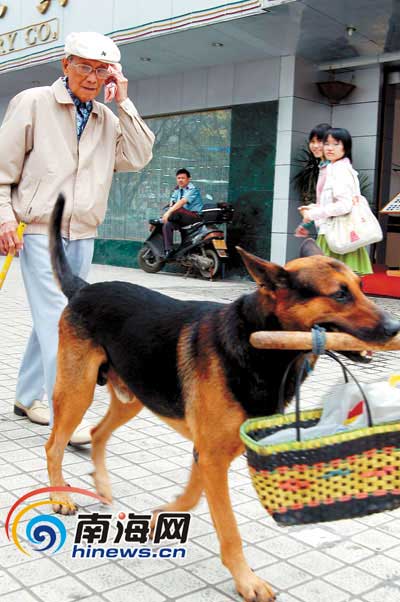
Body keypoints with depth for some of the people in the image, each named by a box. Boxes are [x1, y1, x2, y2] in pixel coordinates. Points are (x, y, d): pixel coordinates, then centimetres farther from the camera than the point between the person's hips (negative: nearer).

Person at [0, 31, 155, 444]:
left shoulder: (109, 119, 11)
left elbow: (138, 159, -3)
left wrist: (123, 102, -4)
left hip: (83, 236, 5)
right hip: (38, 231, -5)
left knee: (52, 318, 12)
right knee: (57, 321, -12)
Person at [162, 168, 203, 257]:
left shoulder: (192, 189, -11)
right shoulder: (178, 189, 15)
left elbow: (182, 202, -25)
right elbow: (172, 202, 9)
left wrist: (169, 212, -33)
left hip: (195, 216, -7)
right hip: (183, 217, 7)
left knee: (177, 210, -32)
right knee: (167, 225, -18)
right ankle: (168, 250, -21)